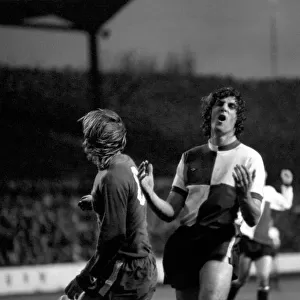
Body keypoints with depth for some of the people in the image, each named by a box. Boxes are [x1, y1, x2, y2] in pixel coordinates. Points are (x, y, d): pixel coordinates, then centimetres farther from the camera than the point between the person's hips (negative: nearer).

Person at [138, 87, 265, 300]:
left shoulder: (249, 158, 4)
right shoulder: (190, 158, 16)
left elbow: (253, 220, -1)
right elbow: (170, 213, 13)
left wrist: (245, 197, -23)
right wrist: (149, 194, -7)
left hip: (220, 240, -5)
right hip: (184, 242, 5)